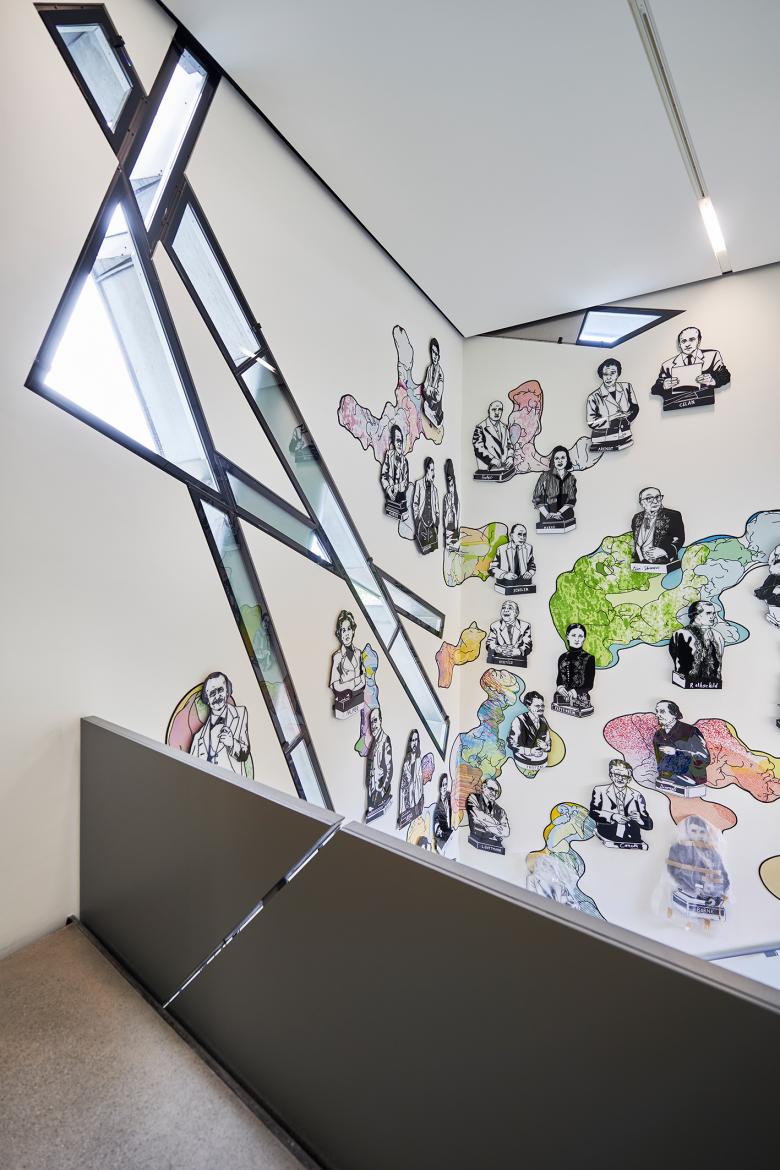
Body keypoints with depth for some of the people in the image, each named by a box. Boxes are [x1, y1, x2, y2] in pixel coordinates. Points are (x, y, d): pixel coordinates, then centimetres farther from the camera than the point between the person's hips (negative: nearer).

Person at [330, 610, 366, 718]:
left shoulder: (358, 653, 6)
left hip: (359, 697, 4)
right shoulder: (337, 657, -8)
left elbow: (363, 676, 11)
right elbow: (335, 685, -10)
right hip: (344, 701, -4)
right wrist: (356, 681, -10)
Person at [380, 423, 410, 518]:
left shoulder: (404, 460, 13)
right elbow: (383, 476, -2)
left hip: (401, 495, 3)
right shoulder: (389, 455, 2)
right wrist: (389, 490, -14)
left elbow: (406, 481, 15)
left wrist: (403, 488, -6)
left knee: (403, 517, -6)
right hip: (391, 495, -3)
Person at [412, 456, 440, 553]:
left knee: (432, 549, 0)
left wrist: (436, 523, 8)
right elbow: (414, 504, 0)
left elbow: (437, 507, 17)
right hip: (421, 522, -4)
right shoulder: (419, 483, 2)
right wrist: (417, 520, -7)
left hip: (432, 523, 4)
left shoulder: (434, 487, 15)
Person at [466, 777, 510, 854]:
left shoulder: (500, 811, 14)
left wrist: (487, 825, -8)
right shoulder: (473, 798, 5)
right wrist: (496, 824, 0)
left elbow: (506, 832, 0)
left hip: (495, 846, 1)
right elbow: (478, 818, -11)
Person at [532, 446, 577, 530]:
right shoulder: (545, 476, 4)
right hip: (547, 520, -2)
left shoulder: (571, 478, 11)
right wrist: (547, 515, -11)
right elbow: (537, 498, 0)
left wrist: (559, 513, -11)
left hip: (566, 518, 2)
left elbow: (572, 501, 5)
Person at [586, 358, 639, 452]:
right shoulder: (594, 397, -11)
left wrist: (626, 419, -11)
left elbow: (635, 408, 8)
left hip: (625, 439, 4)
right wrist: (612, 418, -18)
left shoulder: (626, 387, 2)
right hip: (603, 443, -4)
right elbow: (591, 422, -11)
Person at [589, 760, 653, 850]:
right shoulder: (600, 790, 12)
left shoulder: (637, 796, 16)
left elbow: (649, 825, 13)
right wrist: (613, 816, -17)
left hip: (633, 840, 2)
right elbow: (593, 812, -1)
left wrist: (639, 818, -10)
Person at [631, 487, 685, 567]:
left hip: (664, 563, -4)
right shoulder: (637, 518, 17)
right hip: (641, 563, 4)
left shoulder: (673, 515, 6)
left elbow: (679, 540, 1)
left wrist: (664, 551, -17)